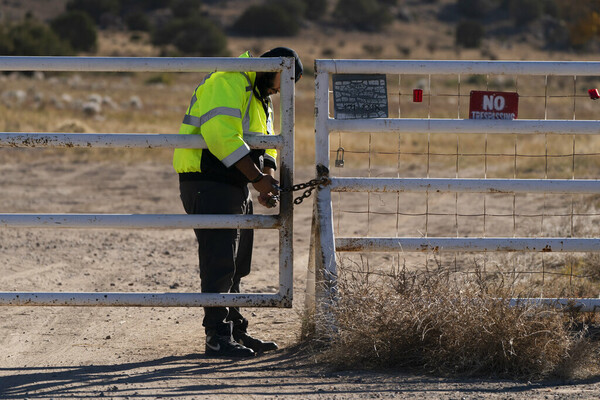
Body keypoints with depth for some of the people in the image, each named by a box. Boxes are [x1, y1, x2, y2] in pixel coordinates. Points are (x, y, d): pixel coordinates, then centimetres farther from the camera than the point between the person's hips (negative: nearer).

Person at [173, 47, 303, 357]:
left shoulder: (260, 97, 21)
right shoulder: (228, 83, -14)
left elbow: (265, 146, 21)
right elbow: (222, 137, -26)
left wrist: (267, 185, 2)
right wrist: (258, 178, -23)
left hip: (235, 187, 10)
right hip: (208, 184, -10)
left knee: (236, 266, 14)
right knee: (219, 263, -11)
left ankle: (236, 331, 22)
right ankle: (217, 337, -9)